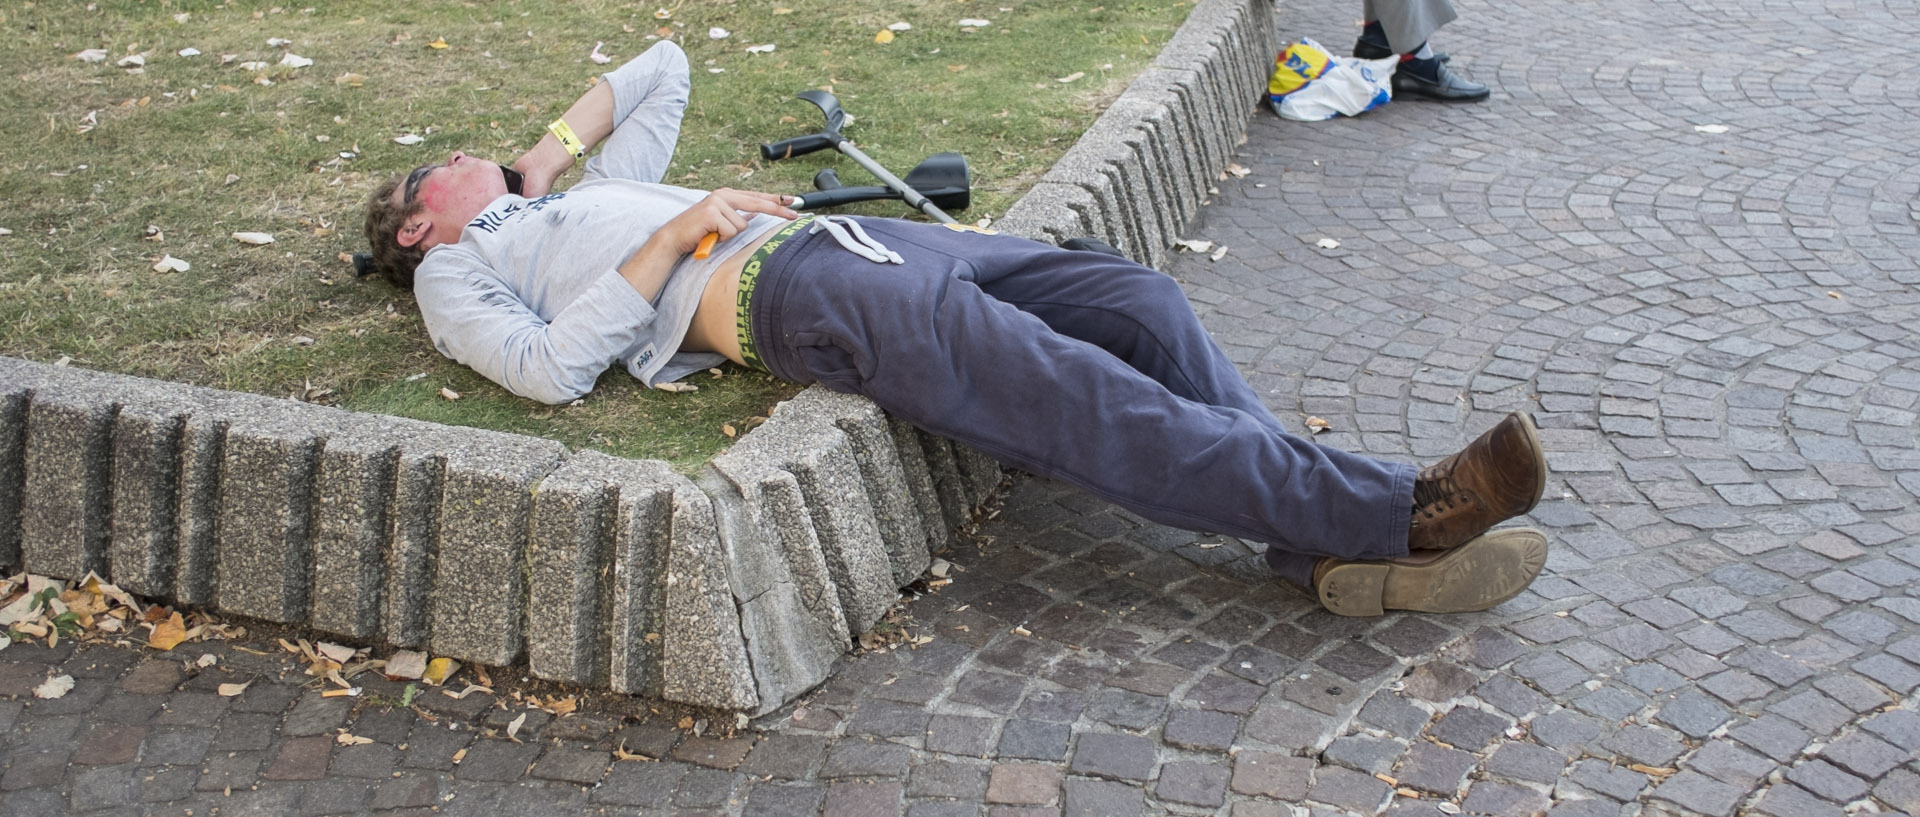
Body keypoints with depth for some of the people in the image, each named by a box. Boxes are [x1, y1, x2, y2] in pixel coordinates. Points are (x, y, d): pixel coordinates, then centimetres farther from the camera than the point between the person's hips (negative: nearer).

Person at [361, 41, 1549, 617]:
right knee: (1090, 403, -24)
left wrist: (559, 145, 31)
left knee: (1140, 302, -12)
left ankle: (1340, 553, -18)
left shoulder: (595, 192, 35)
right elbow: (551, 368, -7)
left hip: (849, 237, 8)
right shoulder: (456, 272, 15)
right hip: (784, 292, -8)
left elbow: (662, 68, 46)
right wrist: (679, 234, -7)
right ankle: (1398, 510, -26)